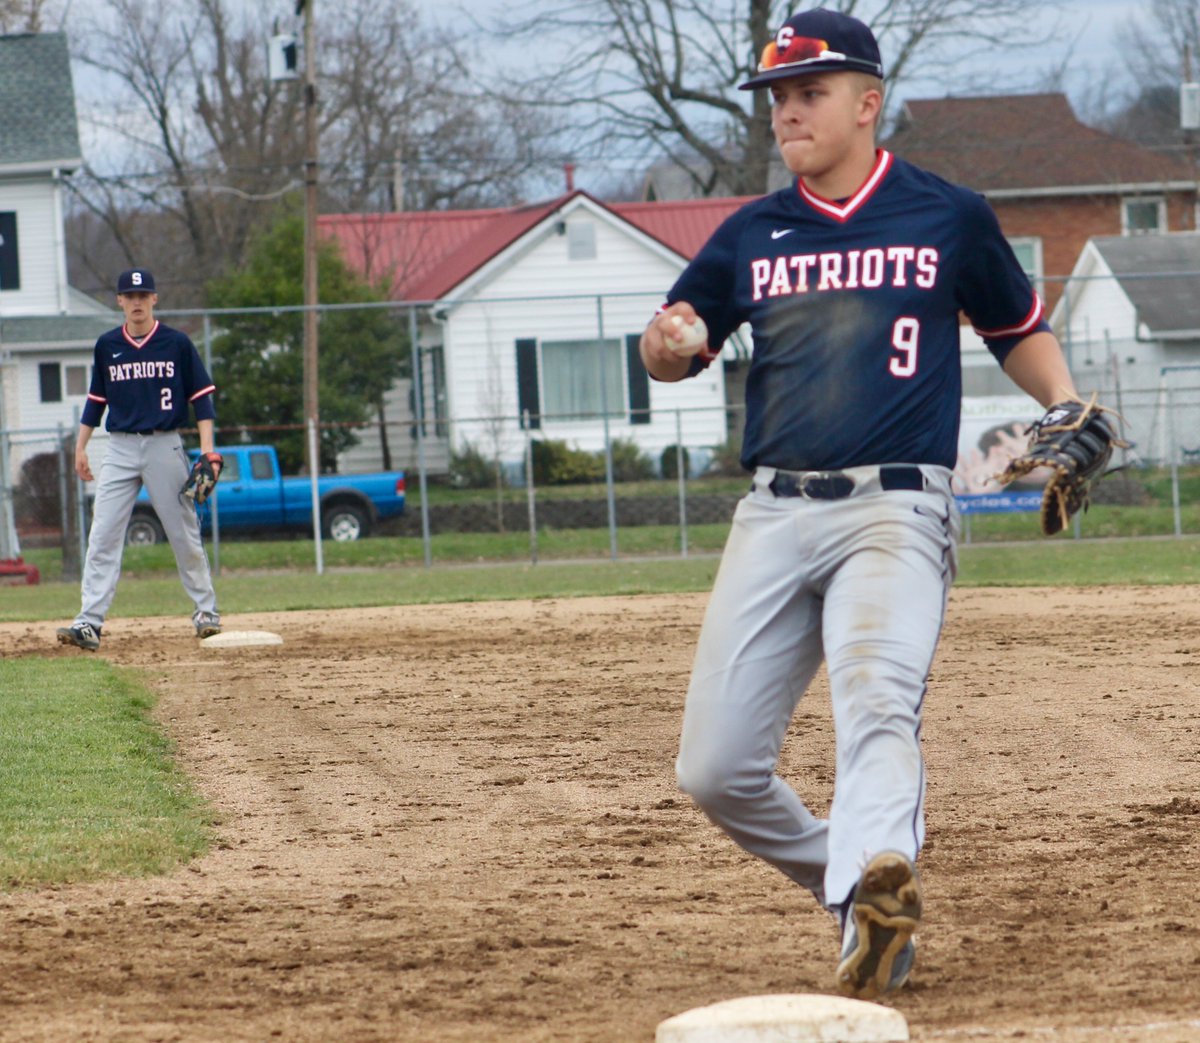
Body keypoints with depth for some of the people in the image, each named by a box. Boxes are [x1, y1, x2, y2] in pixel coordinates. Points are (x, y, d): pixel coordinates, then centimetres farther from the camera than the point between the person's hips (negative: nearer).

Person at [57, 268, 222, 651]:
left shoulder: (177, 343, 0)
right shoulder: (107, 346, 8)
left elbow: (201, 396, 1)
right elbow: (96, 400, 16)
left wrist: (206, 447, -8)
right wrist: (81, 447, 11)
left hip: (165, 447, -2)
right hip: (120, 449, 2)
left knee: (184, 534, 4)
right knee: (102, 537, -8)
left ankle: (206, 610, 20)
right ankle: (89, 623, -13)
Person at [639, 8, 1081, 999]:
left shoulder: (948, 217, 6)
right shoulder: (751, 236, 13)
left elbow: (1019, 330, 19)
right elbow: (675, 349, 20)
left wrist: (1067, 409, -1)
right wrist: (666, 346, -4)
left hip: (895, 512, -4)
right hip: (774, 515, 4)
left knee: (875, 697, -31)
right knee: (715, 770, -1)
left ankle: (872, 900, -53)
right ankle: (852, 879, 20)